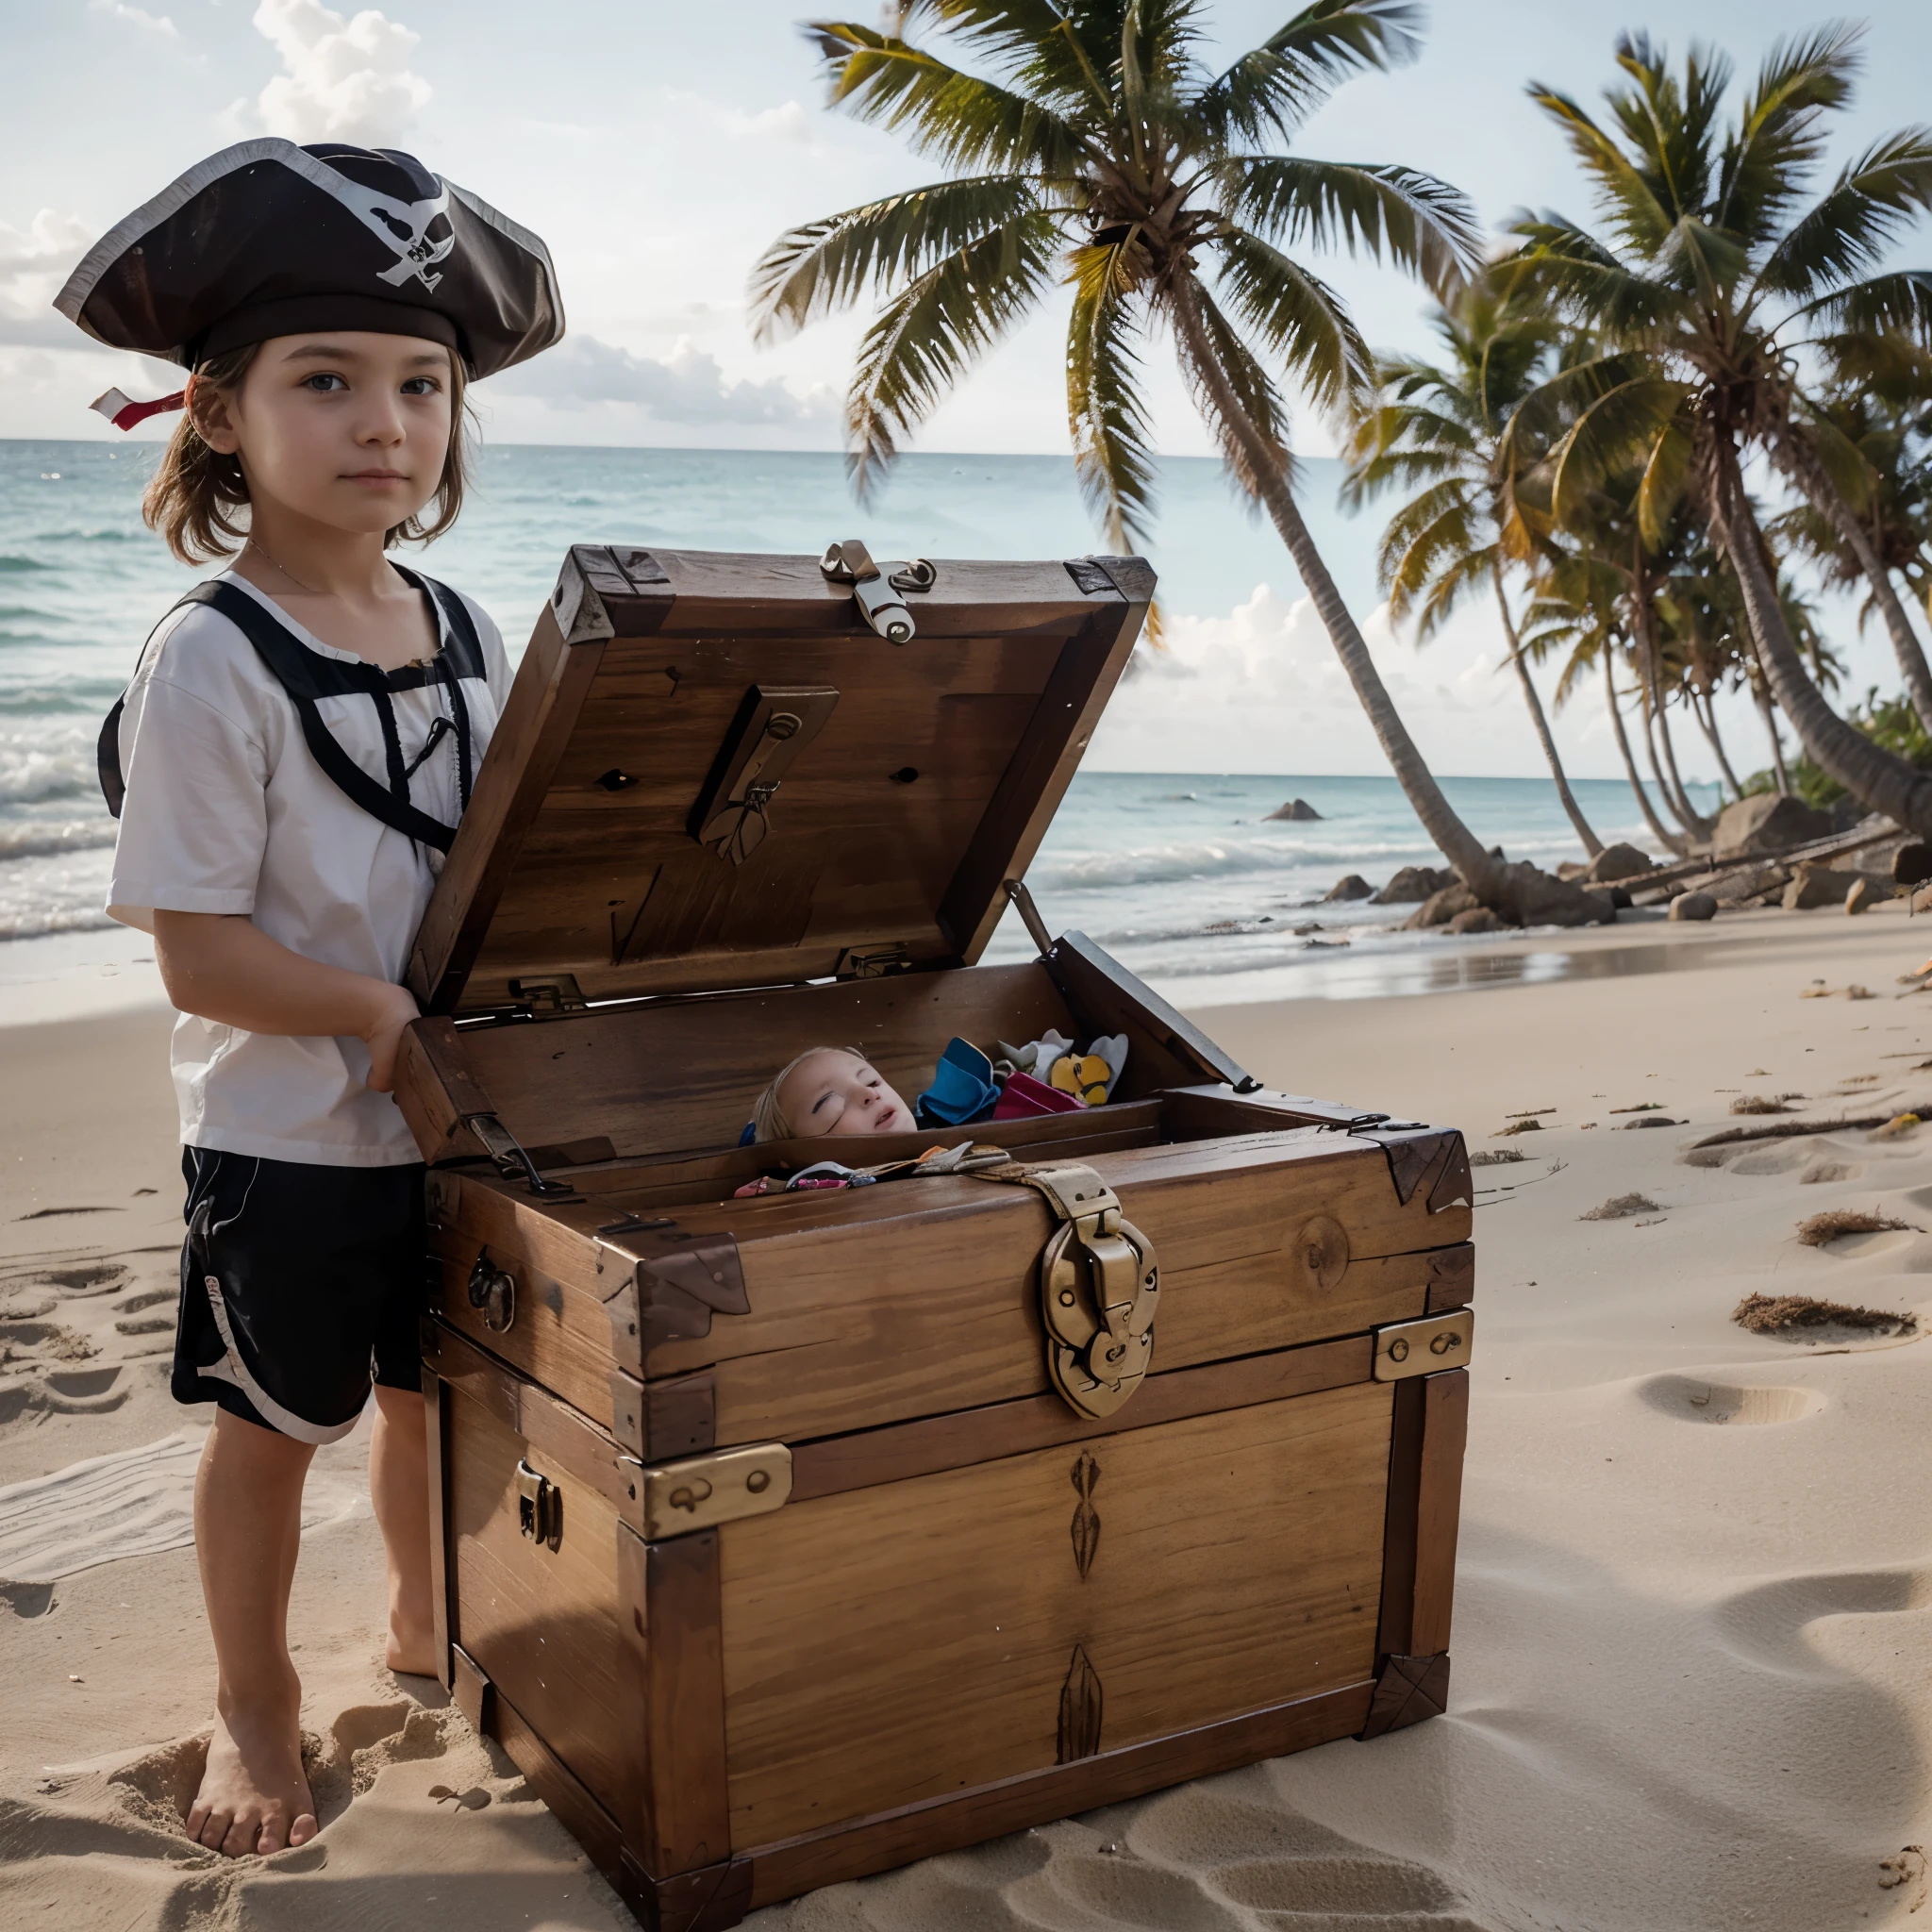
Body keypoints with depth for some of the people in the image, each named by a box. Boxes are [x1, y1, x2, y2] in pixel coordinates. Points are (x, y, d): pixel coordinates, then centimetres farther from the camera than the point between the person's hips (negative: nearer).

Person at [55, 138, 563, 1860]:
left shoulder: (463, 634, 1)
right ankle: (256, 1707, 34)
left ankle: (427, 1620, 47)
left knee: (429, 1391, 21)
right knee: (273, 1427, 11)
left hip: (454, 1119, 5)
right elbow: (200, 955, -20)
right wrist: (392, 1018, -23)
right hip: (285, 1135, -5)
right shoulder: (216, 664, -18)